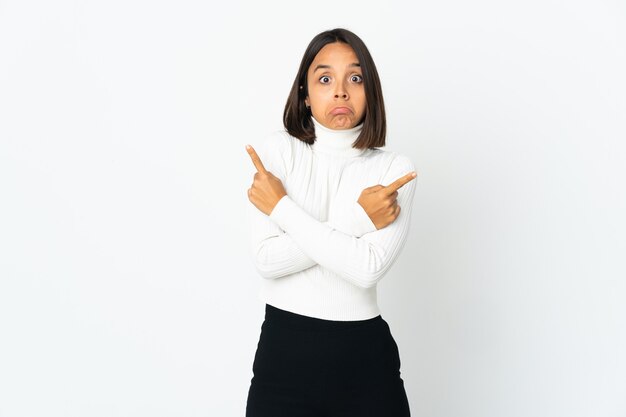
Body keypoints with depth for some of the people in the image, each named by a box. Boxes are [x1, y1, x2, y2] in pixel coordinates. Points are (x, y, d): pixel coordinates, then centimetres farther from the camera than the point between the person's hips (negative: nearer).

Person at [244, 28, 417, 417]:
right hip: (285, 349, 0)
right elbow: (267, 259, -12)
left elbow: (368, 267, -18)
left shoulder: (394, 168, -3)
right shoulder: (279, 149, -3)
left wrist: (281, 207, -13)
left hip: (365, 355, 0)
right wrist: (355, 219, -17)